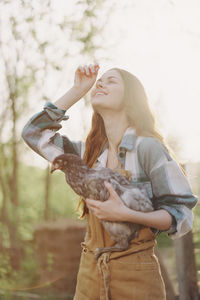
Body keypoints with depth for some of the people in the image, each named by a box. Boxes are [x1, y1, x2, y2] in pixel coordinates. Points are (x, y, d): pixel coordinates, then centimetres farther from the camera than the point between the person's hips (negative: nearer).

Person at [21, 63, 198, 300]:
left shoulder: (148, 147, -9)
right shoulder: (89, 151, 8)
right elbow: (34, 132, 8)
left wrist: (125, 214, -25)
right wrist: (77, 91, 4)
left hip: (136, 272, -5)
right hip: (90, 270, 5)